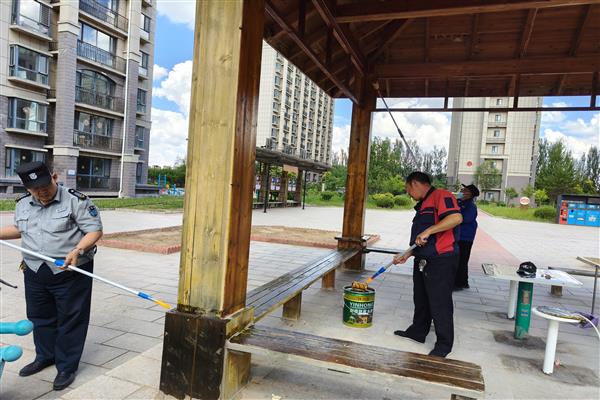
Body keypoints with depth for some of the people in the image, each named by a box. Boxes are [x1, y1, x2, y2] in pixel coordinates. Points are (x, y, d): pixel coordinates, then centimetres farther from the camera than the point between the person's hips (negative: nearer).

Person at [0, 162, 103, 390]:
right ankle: (45, 356, 41)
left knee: (70, 320, 4)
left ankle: (67, 367, 18)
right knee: (39, 317, 20)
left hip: (71, 272, -6)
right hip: (34, 272, 7)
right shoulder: (22, 204, 6)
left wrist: (77, 251, -30)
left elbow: (94, 230, -15)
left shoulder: (75, 200, -15)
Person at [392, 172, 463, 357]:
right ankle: (417, 332, 33)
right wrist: (407, 255, 19)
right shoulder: (422, 205, 20)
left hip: (441, 261, -10)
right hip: (422, 261, 10)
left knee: (440, 303, -1)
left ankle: (444, 344, 12)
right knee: (421, 300, 18)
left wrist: (428, 231, -27)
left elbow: (456, 217, -28)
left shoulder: (441, 196, -10)